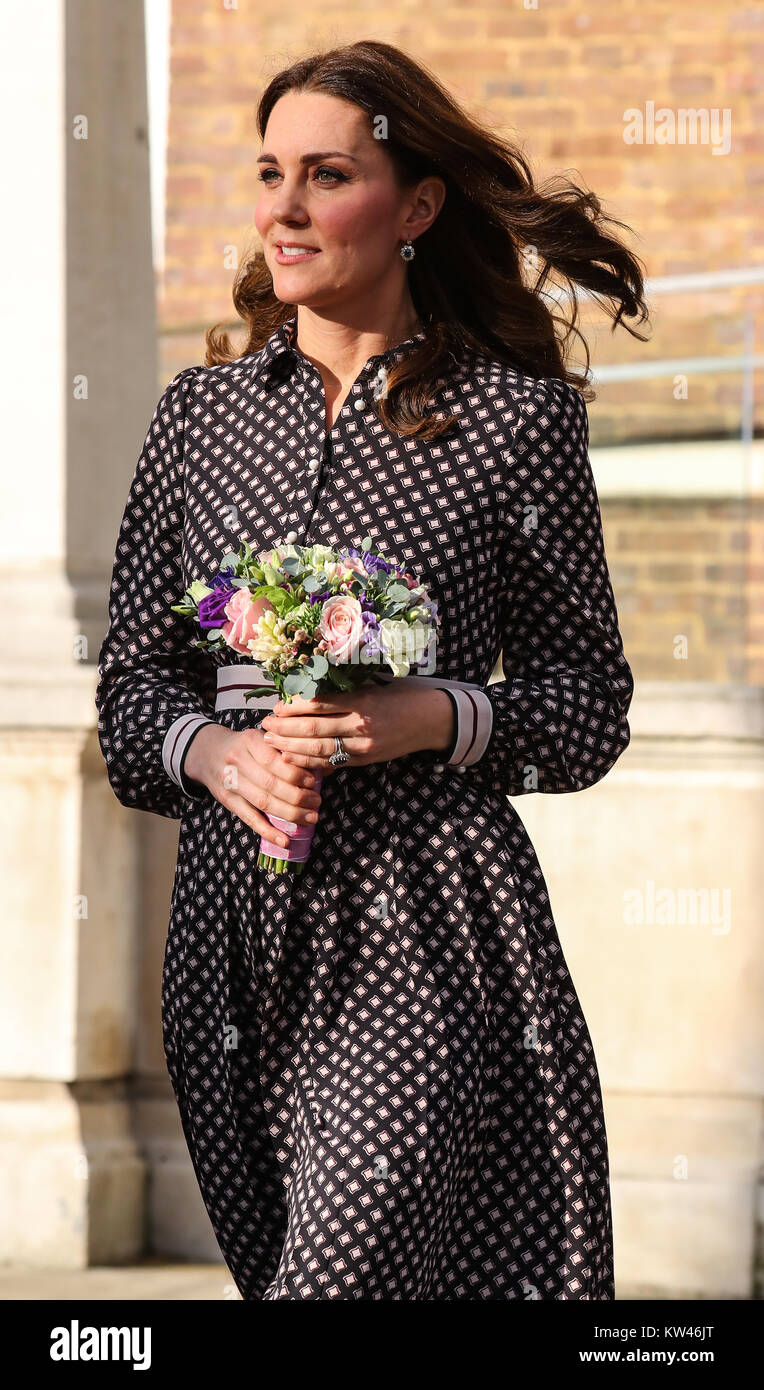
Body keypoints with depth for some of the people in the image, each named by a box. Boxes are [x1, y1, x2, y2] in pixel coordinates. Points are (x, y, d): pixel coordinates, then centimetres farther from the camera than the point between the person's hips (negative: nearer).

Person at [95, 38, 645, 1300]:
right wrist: (215, 752, -7)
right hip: (237, 922, 4)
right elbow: (130, 681, 14)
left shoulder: (516, 415, 0)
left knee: (350, 1262, -15)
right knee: (276, 1260, 7)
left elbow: (590, 704, 4)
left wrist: (431, 719, -14)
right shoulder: (203, 411, 11)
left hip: (426, 925, -4)